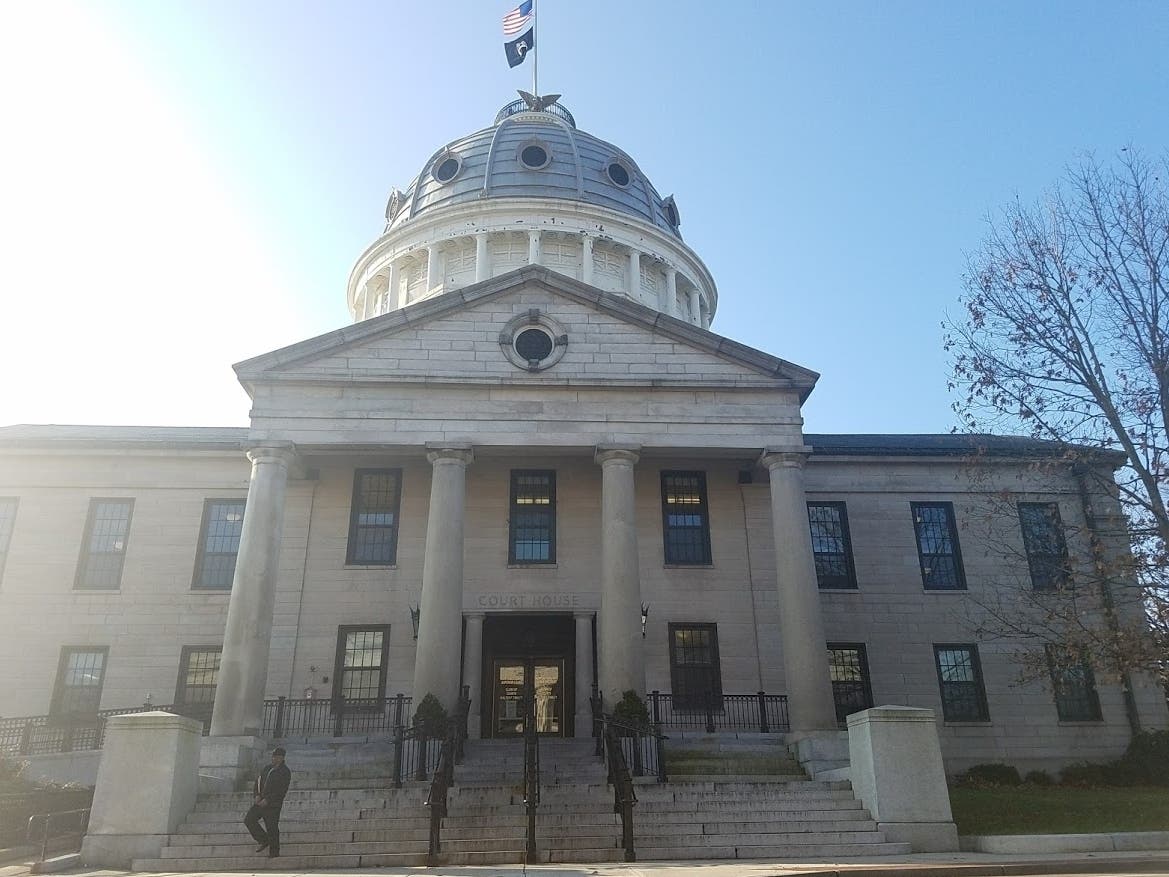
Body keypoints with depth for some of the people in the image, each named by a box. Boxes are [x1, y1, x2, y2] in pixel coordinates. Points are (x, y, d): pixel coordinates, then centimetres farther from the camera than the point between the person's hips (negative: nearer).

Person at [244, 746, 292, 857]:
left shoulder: (285, 772, -11)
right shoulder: (267, 768, 10)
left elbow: (282, 791, -16)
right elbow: (258, 780, 11)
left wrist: (267, 800, -19)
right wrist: (257, 795, -5)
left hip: (273, 805, -7)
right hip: (261, 802, 7)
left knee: (272, 828, 0)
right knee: (249, 820, 3)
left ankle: (274, 851, 18)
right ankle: (264, 841, 17)